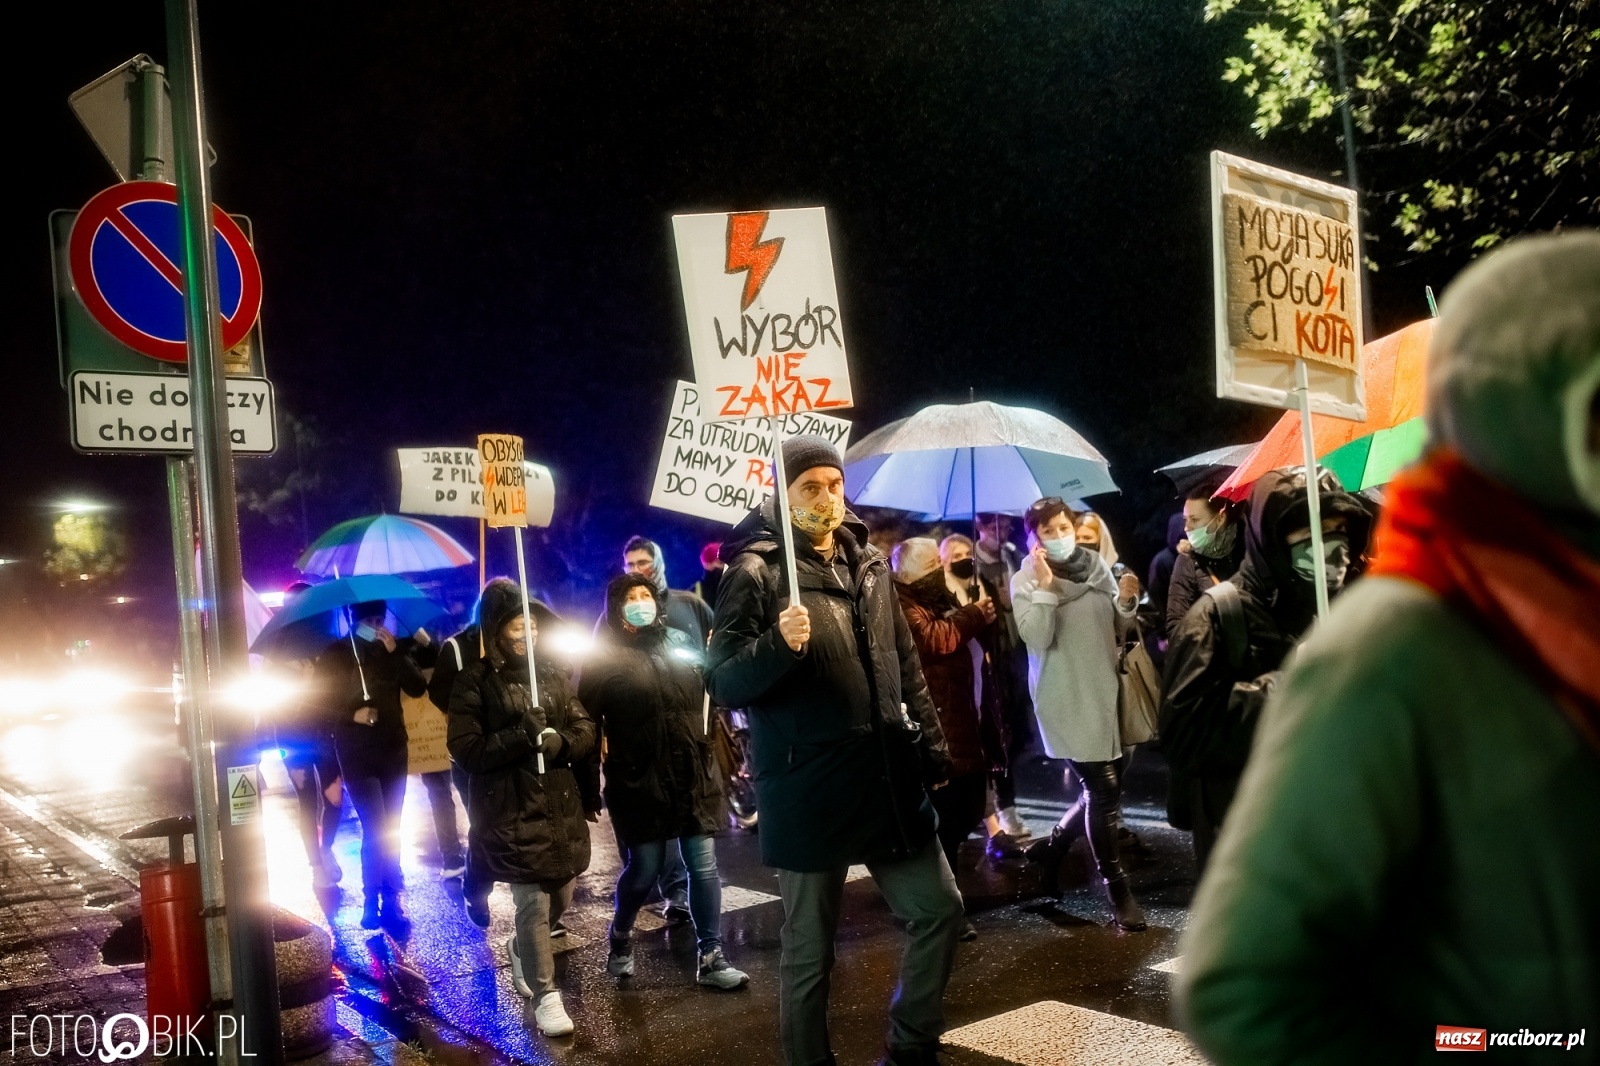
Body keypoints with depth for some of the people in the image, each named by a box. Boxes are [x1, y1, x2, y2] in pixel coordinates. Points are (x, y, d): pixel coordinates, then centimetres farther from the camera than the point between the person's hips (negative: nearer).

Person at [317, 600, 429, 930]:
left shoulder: (394, 650, 6)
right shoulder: (335, 654, 0)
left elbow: (418, 688, -7)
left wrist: (396, 653, -16)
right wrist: (352, 715, -17)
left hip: (393, 749, 3)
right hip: (356, 753, -3)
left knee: (390, 830, 7)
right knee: (375, 829, -10)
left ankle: (389, 899, 15)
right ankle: (374, 900, 3)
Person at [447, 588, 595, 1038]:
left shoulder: (552, 674, 9)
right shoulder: (474, 681, -5)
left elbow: (585, 730, 7)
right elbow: (464, 749, -11)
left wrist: (560, 742, -15)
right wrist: (519, 736, -23)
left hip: (560, 804, 5)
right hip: (510, 811, -5)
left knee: (561, 900, 14)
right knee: (533, 904, -7)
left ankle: (519, 948, 44)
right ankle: (545, 996, 9)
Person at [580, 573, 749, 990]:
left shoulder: (676, 648, 13)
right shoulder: (606, 659, -3)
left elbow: (701, 700, 25)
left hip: (692, 778, 4)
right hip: (639, 783, -4)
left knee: (704, 867, 1)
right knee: (643, 871, 5)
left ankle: (711, 956, 10)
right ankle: (620, 939, 33)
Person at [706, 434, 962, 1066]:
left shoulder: (869, 565, 10)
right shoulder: (756, 573, -8)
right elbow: (723, 683, -13)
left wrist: (932, 746, 16)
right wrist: (777, 646, -30)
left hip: (888, 778, 6)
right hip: (810, 790, -6)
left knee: (939, 908, 12)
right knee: (810, 949, 6)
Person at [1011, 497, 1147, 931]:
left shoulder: (1098, 566, 6)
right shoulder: (1026, 581, -6)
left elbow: (1119, 630, 11)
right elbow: (1036, 638, -19)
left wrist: (1127, 602, -9)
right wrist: (1045, 585, -22)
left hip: (1105, 693, 6)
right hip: (1067, 701, -5)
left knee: (1105, 788, 12)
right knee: (1102, 789, -7)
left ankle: (1050, 847, 33)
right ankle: (1117, 888, 6)